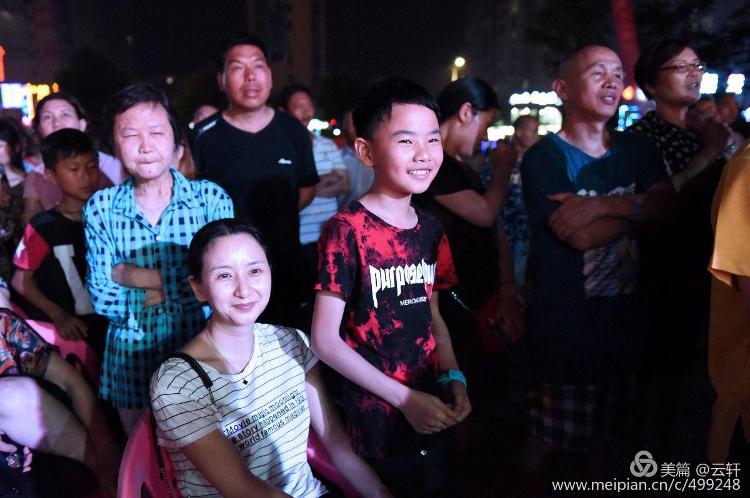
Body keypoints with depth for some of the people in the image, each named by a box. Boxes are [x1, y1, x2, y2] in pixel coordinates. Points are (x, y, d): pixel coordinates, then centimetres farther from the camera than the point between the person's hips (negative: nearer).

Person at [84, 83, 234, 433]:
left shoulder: (211, 197, -8)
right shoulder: (100, 208, -4)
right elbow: (100, 297, -10)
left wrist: (138, 277, -15)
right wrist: (178, 284, -16)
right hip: (131, 360, 1)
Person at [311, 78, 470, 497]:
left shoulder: (430, 230, 3)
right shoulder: (346, 230, -16)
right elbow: (325, 339, -16)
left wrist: (453, 378, -2)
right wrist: (404, 398, -16)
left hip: (430, 411, 6)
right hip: (377, 419, -6)